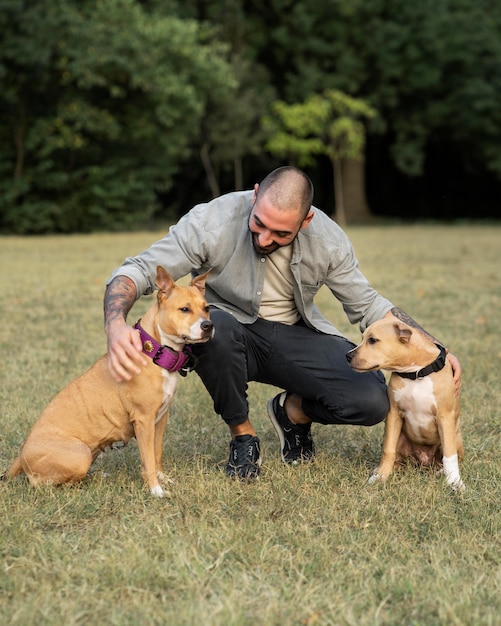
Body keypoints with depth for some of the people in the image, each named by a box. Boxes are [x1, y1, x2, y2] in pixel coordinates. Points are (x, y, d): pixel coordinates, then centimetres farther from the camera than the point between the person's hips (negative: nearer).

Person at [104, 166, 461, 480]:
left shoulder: (328, 239, -14)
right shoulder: (211, 223, -24)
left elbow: (366, 304, -1)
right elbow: (137, 272, -22)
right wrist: (116, 327, -43)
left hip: (296, 337, 2)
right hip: (231, 331, -1)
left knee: (372, 403, -22)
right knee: (212, 327, -40)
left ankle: (293, 411, 13)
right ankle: (242, 434, -11)